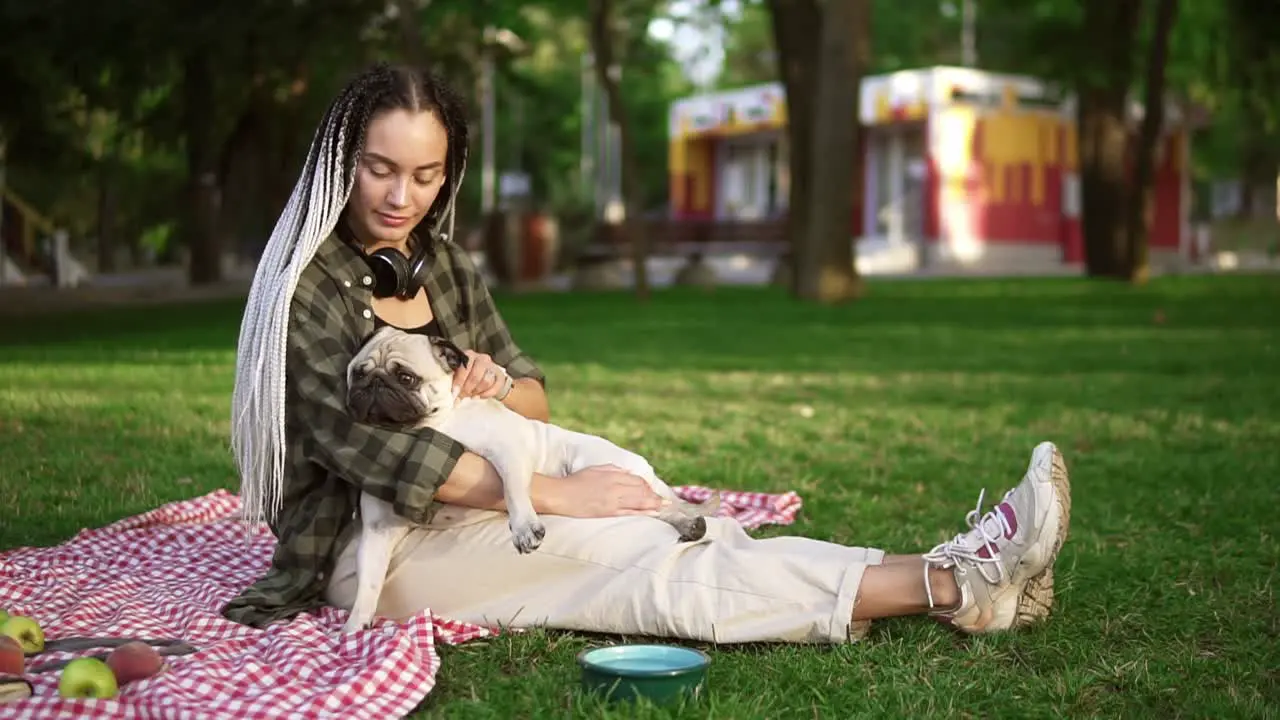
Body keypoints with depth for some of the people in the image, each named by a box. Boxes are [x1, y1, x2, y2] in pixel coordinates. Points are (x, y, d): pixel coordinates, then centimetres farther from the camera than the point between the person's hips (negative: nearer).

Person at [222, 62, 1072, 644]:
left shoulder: (443, 263, 9)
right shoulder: (305, 289, -12)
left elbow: (535, 397, 12)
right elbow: (370, 449, -24)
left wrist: (501, 387, -14)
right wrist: (556, 496, -26)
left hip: (461, 512, 7)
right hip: (370, 546, -6)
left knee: (681, 534, -18)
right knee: (646, 555, -25)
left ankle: (953, 575, -29)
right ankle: (952, 586, -34)